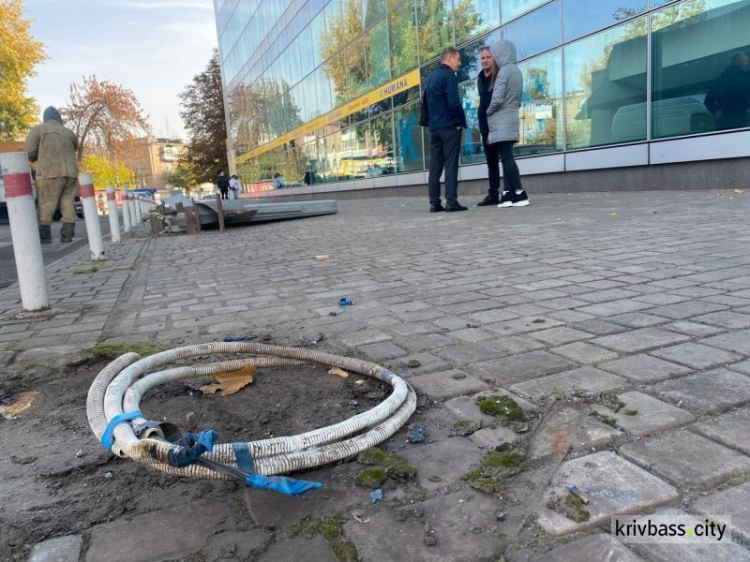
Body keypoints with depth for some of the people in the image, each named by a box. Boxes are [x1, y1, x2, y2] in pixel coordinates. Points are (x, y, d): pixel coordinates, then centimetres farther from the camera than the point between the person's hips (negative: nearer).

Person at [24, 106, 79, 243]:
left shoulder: (38, 129, 8)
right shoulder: (69, 132, 18)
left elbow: (28, 152, 4)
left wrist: (41, 155, 21)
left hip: (51, 172, -3)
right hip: (71, 172, 3)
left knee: (46, 204, 0)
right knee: (68, 203, 5)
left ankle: (44, 235, -4)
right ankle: (67, 234, -3)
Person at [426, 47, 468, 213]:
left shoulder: (431, 76, 17)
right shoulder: (449, 75, -9)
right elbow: (454, 103, -18)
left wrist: (431, 121, 16)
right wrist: (461, 121, -6)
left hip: (434, 127, 8)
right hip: (449, 126, -8)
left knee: (435, 166, 5)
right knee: (451, 165, -7)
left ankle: (434, 203, 5)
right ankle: (451, 201, -10)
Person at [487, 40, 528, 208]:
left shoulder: (504, 71, -11)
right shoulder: (517, 71, 16)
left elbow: (497, 98, -19)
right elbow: (518, 99, 17)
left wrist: (488, 112, -4)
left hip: (502, 121, -9)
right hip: (512, 118, 9)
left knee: (507, 157, -8)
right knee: (506, 157, 7)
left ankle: (520, 194, -10)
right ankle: (508, 193, 3)